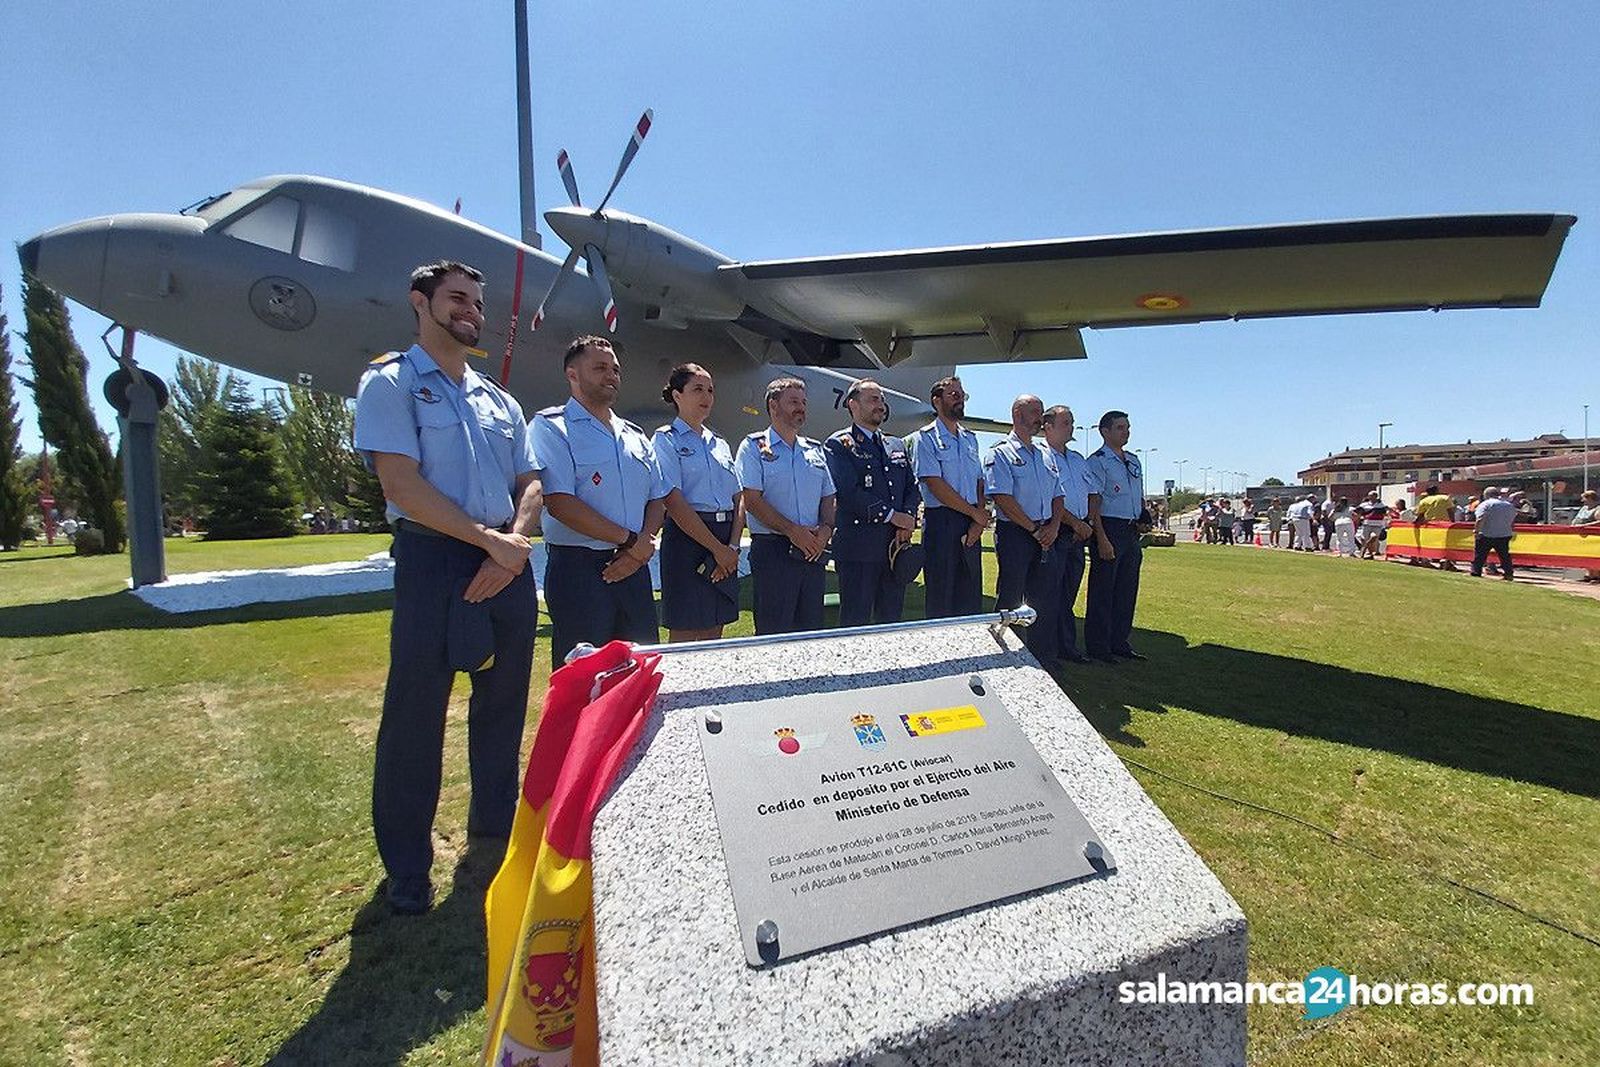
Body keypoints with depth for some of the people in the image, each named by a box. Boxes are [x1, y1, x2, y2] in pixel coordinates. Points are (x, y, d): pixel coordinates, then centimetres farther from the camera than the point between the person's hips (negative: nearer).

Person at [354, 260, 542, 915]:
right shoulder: (390, 383, 1)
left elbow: (530, 484, 14)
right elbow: (403, 485, -11)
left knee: (503, 705, 13)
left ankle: (494, 831, 31)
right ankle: (407, 869, 17)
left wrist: (514, 543, -6)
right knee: (415, 713, 1)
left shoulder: (498, 400, 19)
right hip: (433, 559, -5)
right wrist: (489, 540, -14)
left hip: (507, 563, 6)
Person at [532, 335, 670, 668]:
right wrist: (629, 539, -12)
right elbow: (559, 503, -15)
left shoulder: (636, 437, 17)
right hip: (578, 569, -6)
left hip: (633, 568, 6)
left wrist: (644, 544, -5)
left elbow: (658, 499, 16)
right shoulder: (551, 426, -3)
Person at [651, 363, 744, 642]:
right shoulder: (666, 439, -2)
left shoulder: (720, 444, 17)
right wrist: (717, 548, -13)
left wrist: (733, 546, -4)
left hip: (725, 544, 6)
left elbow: (739, 499, 12)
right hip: (687, 538, -6)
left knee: (713, 634, 10)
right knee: (683, 637, -3)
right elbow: (674, 503, -12)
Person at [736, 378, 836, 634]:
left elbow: (828, 497, 18)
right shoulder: (754, 447, 1)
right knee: (774, 633, -3)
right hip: (773, 551, -5)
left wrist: (826, 528, -2)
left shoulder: (815, 450, 18)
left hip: (813, 550, 6)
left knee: (812, 629, 10)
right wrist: (792, 531, -16)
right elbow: (752, 501, -9)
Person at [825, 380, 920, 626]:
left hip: (896, 544, 6)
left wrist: (907, 519, -5)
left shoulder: (898, 446, 19)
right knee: (856, 622, -1)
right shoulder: (837, 445, -2)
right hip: (857, 547, -6)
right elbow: (849, 491, -14)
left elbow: (912, 487, 15)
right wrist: (891, 515, -13)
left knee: (891, 619, 11)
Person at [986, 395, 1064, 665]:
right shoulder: (1001, 453, -4)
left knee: (1047, 598, 9)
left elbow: (1057, 495, 18)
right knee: (1010, 599, -3)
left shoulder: (1047, 455, 19)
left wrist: (1054, 526, 0)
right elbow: (1003, 498, -14)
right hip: (1014, 533, -7)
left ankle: (1044, 659, 20)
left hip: (1046, 535, 7)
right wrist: (1035, 529, -13)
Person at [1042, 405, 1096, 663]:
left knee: (1069, 594, 10)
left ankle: (1067, 647, 16)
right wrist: (1076, 523, -12)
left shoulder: (1079, 461, 20)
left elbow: (1091, 496, 19)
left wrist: (1087, 526, 3)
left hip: (1078, 534, 7)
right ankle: (1065, 647, 3)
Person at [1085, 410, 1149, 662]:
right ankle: (1098, 646, 7)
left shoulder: (1134, 461, 16)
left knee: (1127, 591, 13)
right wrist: (1102, 539, -19)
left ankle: (1120, 642, 24)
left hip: (1132, 532, 8)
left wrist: (1142, 521, 12)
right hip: (1108, 529, -8)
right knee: (1103, 591, -1)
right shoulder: (1097, 461, -8)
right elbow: (1093, 503, -14)